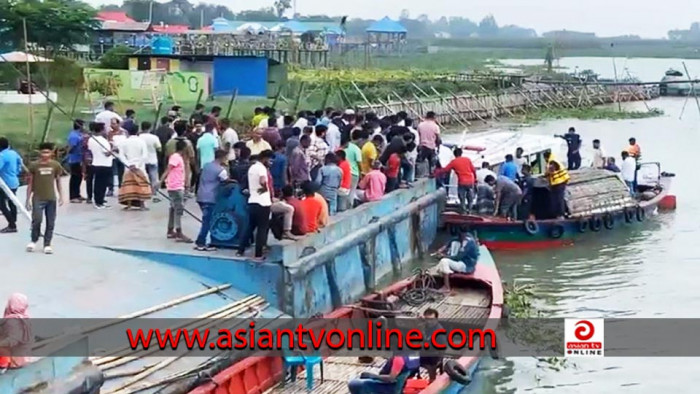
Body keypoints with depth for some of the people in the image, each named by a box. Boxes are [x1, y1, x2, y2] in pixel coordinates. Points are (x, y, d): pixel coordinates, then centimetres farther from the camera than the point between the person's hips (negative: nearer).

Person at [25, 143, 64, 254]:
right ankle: (33, 241, 11)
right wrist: (28, 199, -1)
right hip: (38, 198, -2)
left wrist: (61, 196, 4)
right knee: (37, 220, -12)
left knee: (50, 223, 4)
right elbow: (30, 183, 0)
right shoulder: (34, 165, -5)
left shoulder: (56, 165, -1)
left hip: (51, 198, 2)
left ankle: (47, 244, 14)